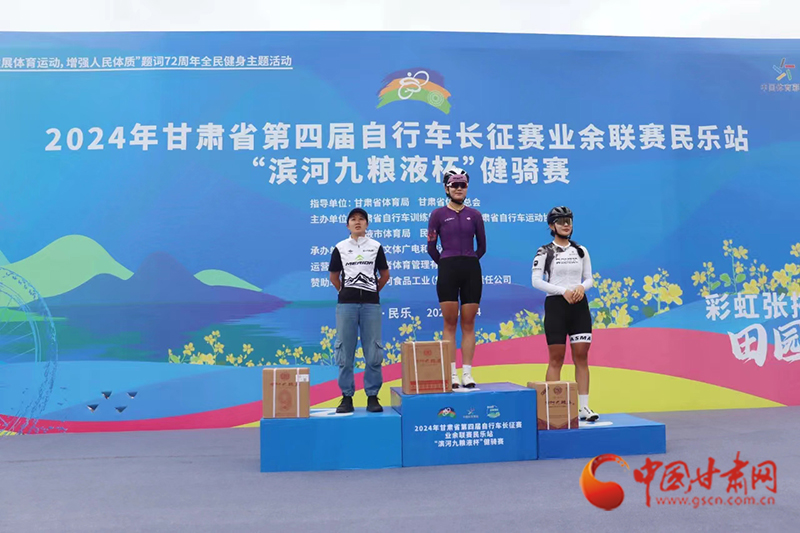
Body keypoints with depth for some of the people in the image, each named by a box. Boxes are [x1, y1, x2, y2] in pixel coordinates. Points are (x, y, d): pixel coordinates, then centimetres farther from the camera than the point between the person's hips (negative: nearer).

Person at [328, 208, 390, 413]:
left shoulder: (376, 247, 8)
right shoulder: (340, 248, 7)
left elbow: (385, 274, 16)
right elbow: (334, 276, 15)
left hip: (371, 303, 0)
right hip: (346, 303, 0)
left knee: (373, 351, -1)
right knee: (345, 351, 1)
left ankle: (372, 396, 9)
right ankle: (347, 396, 10)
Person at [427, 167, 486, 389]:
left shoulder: (474, 215, 8)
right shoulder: (438, 214, 2)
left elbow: (482, 247, 14)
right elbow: (431, 247, 4)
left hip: (471, 270, 2)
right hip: (448, 270, -2)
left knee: (468, 324, 4)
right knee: (450, 324, 0)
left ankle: (467, 373, 8)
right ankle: (451, 374, 4)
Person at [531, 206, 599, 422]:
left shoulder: (581, 251, 10)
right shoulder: (544, 252, -2)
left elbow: (589, 279, 12)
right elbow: (536, 280, -9)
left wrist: (581, 287, -12)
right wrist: (563, 291, -18)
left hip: (579, 306, 4)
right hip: (556, 305, -3)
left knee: (581, 356, 2)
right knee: (556, 358, -1)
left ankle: (583, 406, 7)